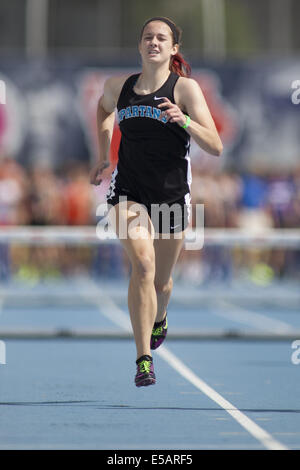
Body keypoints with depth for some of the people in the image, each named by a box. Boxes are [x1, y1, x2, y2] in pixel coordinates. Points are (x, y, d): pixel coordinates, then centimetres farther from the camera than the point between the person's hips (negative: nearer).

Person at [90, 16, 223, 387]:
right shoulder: (118, 86, 3)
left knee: (160, 280, 14)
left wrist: (184, 120, -28)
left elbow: (215, 147, -12)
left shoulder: (185, 88, -7)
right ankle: (144, 360, -23)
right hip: (128, 190, 0)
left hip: (171, 195, 0)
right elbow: (103, 108, 29)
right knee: (142, 263, -23)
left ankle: (159, 318, 52)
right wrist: (103, 155, 21)